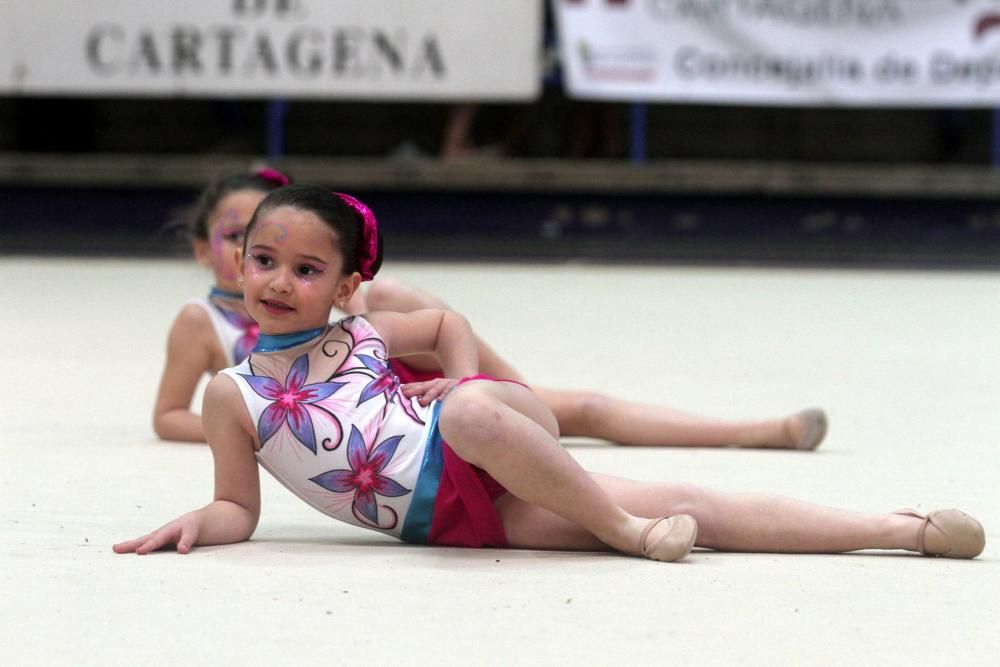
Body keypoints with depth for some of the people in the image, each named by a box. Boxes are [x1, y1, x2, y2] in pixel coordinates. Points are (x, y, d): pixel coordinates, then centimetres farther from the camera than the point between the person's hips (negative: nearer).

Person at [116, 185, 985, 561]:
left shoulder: (360, 335, 8)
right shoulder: (235, 394, 2)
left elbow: (447, 321, 25)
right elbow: (239, 508, 7)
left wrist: (470, 384, 7)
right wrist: (200, 523, -14)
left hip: (497, 475, 1)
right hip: (450, 519, -1)